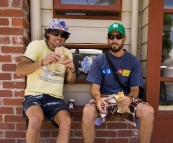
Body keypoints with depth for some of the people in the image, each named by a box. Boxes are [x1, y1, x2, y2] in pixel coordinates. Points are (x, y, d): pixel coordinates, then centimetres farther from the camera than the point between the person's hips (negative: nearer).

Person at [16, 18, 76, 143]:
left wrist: (72, 70, -10)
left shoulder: (67, 53, 12)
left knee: (67, 122, -26)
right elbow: (19, 71, -13)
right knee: (36, 118, -33)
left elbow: (71, 81, 12)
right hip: (34, 95, -2)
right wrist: (43, 62, -28)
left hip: (55, 97, 3)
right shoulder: (36, 45, -2)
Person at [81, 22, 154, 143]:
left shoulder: (133, 61, 0)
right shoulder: (99, 60, -3)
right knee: (87, 111, -31)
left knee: (148, 111, -27)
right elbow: (95, 87, -5)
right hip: (105, 97, -1)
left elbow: (135, 89, 1)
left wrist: (130, 98, -23)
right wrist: (98, 98, -28)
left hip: (126, 98, 1)